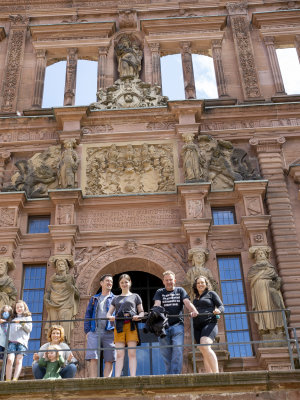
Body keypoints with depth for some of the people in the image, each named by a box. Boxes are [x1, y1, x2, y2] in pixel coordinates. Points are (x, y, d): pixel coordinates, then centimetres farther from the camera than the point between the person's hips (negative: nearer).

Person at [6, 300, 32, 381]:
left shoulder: (28, 317, 18)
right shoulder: (13, 318, 25)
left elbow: (29, 329, 7)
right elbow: (10, 330, 24)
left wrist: (22, 323, -7)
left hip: (22, 341, -2)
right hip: (12, 341, 2)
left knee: (19, 360, -16)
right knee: (10, 359, -17)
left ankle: (15, 380, -27)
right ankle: (8, 380, -20)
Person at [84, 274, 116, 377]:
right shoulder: (94, 299, 21)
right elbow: (88, 315, 17)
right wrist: (87, 330, 4)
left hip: (109, 332, -1)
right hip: (94, 332, 1)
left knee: (109, 359, -5)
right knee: (93, 358, -8)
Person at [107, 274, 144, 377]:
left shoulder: (135, 296, 18)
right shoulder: (116, 298, 24)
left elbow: (141, 311, 14)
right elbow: (109, 312, 18)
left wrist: (138, 316, -10)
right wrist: (110, 317, -7)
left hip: (131, 326, -2)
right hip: (119, 326, 2)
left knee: (132, 353, -8)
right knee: (119, 354, -5)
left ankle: (133, 376, -11)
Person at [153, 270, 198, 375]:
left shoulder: (180, 290, 15)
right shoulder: (160, 292, 15)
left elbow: (187, 302, 0)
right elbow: (157, 304, -2)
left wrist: (193, 310, -21)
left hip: (177, 324, -1)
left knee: (178, 350, -13)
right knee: (166, 353, 1)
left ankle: (175, 374, -14)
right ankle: (169, 375, 8)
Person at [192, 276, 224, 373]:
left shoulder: (211, 294, 11)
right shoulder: (195, 299, 25)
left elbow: (221, 307, 4)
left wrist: (218, 310, -18)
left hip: (209, 323, -6)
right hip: (197, 327, 6)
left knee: (205, 346, -28)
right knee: (204, 353, -2)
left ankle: (216, 373, -30)